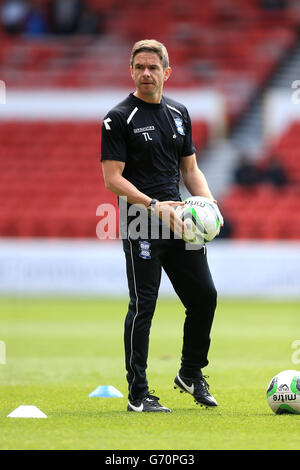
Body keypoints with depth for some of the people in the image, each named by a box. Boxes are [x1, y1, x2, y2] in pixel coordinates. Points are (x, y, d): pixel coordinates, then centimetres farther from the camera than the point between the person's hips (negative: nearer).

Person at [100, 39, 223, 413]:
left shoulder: (179, 113, 13)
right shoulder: (119, 118, -6)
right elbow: (112, 178, -11)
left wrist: (208, 202, 1)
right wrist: (154, 206, -21)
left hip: (179, 223, 6)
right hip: (141, 227, -6)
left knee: (205, 297, 8)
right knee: (143, 305, -6)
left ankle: (191, 374, 28)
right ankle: (138, 394, 0)